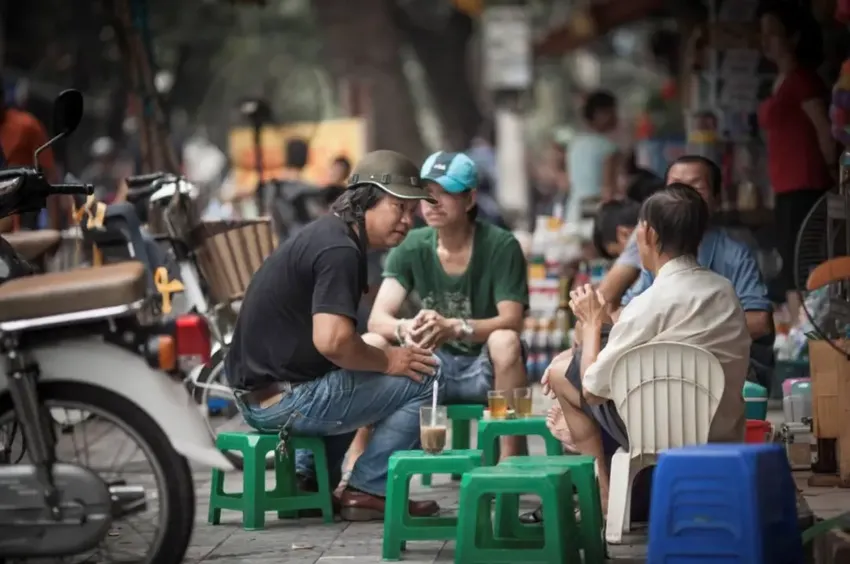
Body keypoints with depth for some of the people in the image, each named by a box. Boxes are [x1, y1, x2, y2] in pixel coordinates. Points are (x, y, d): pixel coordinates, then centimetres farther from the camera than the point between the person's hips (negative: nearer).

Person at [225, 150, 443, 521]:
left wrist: (380, 349, 12)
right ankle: (368, 491, 0)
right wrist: (387, 361, -10)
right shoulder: (339, 250, -16)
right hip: (283, 400, -10)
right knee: (423, 377, -6)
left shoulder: (325, 234, 16)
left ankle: (307, 482, 26)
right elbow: (332, 341, -27)